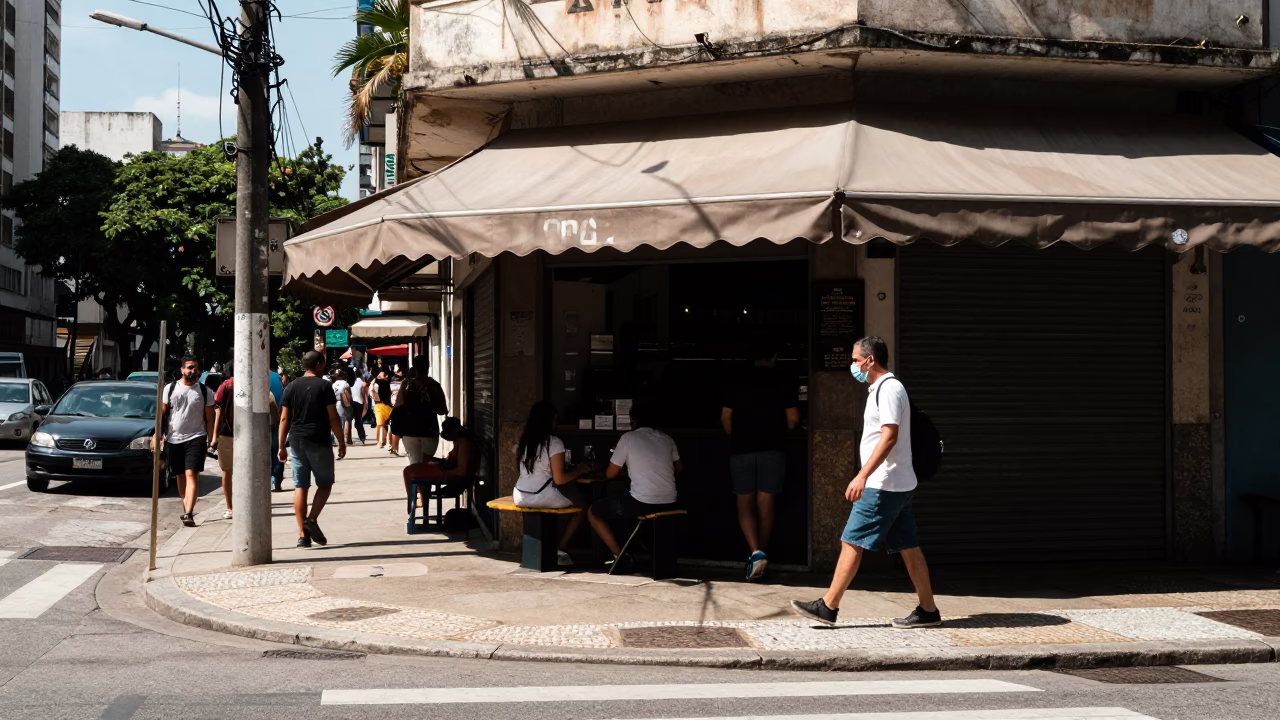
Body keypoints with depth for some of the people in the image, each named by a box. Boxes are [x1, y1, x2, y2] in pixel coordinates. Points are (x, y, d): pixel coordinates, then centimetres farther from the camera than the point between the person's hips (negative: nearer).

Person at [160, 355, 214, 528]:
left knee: (191, 474, -15)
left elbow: (210, 418, 4)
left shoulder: (205, 392, 4)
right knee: (180, 475, 13)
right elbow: (162, 412, 7)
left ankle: (189, 514, -23)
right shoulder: (170, 389, 7)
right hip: (174, 439, 3)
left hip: (196, 438, -3)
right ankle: (186, 507, 29)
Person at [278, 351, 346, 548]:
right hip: (319, 442, -4)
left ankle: (302, 534, 2)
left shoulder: (291, 387, 8)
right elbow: (333, 418, -8)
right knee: (325, 484, 9)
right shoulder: (323, 386, -4)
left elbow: (284, 418, 6)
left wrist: (282, 446, 10)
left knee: (300, 487, 5)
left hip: (296, 441, 4)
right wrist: (342, 442, -1)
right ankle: (312, 519, -11)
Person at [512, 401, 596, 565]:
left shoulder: (524, 441, 9)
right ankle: (560, 550, 14)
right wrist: (579, 470, 5)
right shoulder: (554, 443, -10)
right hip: (543, 497, -7)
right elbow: (559, 479, -13)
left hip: (521, 497, 7)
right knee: (582, 501, 17)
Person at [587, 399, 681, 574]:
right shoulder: (666, 439, 10)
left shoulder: (628, 438, -4)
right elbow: (679, 468, 25)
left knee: (593, 513, 14)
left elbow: (610, 474, 2)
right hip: (669, 505, 7)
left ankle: (621, 558, 5)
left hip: (641, 504, -6)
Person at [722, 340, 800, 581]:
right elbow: (793, 419, -1)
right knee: (765, 505, 8)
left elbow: (725, 417, 3)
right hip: (772, 449, 0)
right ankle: (760, 553, 10)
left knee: (745, 503, 5)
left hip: (741, 449, 0)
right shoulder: (782, 383, 1)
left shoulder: (738, 382, 3)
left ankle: (755, 552, -13)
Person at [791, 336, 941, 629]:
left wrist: (862, 476, -28)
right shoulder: (882, 389, 18)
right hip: (897, 484, 10)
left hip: (883, 486, -10)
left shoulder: (889, 389, -14)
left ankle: (828, 607, -4)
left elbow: (889, 437, -23)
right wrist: (865, 476, 22)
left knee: (851, 542, -7)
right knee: (908, 548, 10)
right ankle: (928, 611, 12)